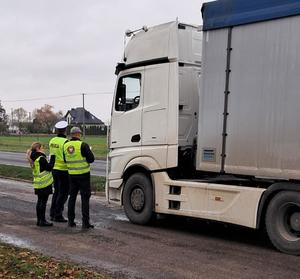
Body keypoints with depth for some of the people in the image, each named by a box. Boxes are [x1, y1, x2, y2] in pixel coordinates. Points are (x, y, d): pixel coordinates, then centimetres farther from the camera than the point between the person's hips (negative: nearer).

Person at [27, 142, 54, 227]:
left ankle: (39, 220, 19)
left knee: (40, 201, 14)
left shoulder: (34, 159, 11)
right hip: (44, 183, -9)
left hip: (38, 184, 9)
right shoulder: (41, 158, -17)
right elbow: (49, 167, -15)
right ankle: (42, 221, 0)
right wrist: (52, 160, -6)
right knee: (43, 202, -3)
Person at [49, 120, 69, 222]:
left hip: (54, 169, 7)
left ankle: (52, 214, 20)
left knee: (56, 192, 18)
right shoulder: (65, 142, -17)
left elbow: (52, 155, 12)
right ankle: (58, 215, 3)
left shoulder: (52, 140, 5)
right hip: (63, 170, -7)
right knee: (63, 193, 2)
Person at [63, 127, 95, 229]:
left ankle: (71, 220, 16)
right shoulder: (82, 145, -15)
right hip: (83, 174, -5)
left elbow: (65, 160, 12)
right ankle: (85, 222, -2)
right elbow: (91, 159, -13)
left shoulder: (65, 146, 2)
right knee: (85, 198, 0)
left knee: (72, 197, 14)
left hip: (72, 175, 5)